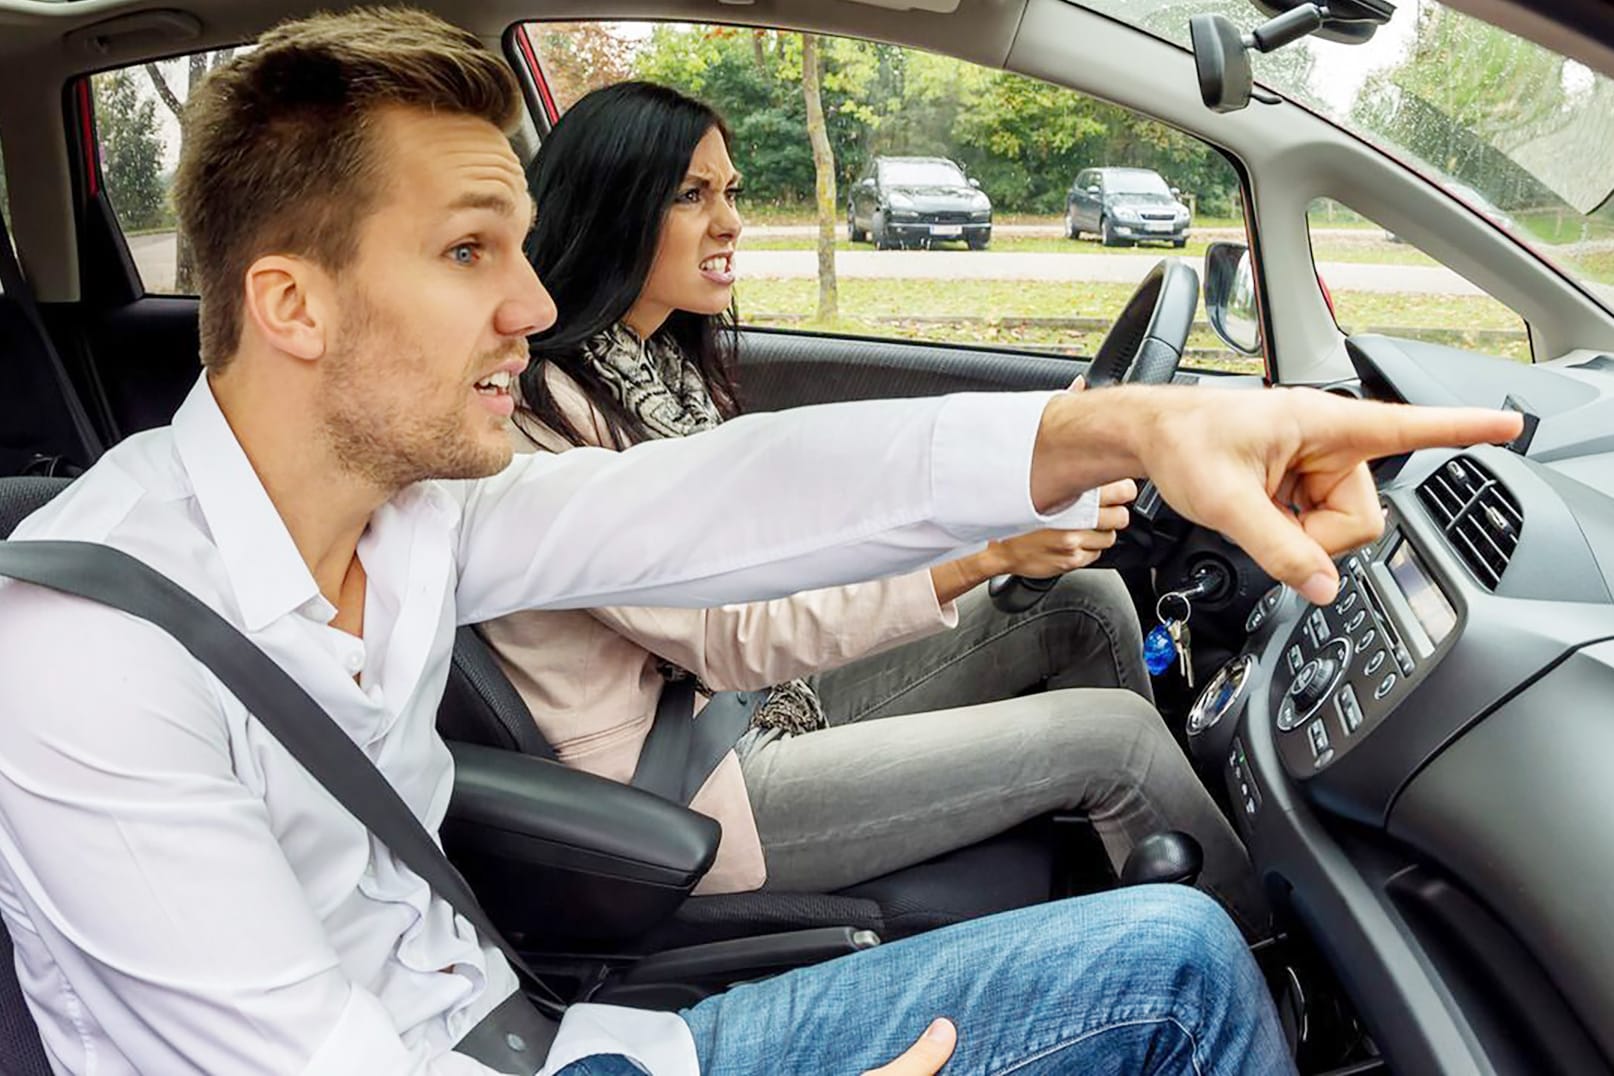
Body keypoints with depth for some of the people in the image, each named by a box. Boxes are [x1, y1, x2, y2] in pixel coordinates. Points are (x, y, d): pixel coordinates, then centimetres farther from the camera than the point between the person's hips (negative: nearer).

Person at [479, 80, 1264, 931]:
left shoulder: (666, 363, 8)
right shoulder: (537, 412, -21)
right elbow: (727, 641, -24)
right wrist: (984, 549, -31)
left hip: (769, 699, 9)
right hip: (676, 792, -9)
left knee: (1086, 603, 0)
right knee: (1113, 735, -13)